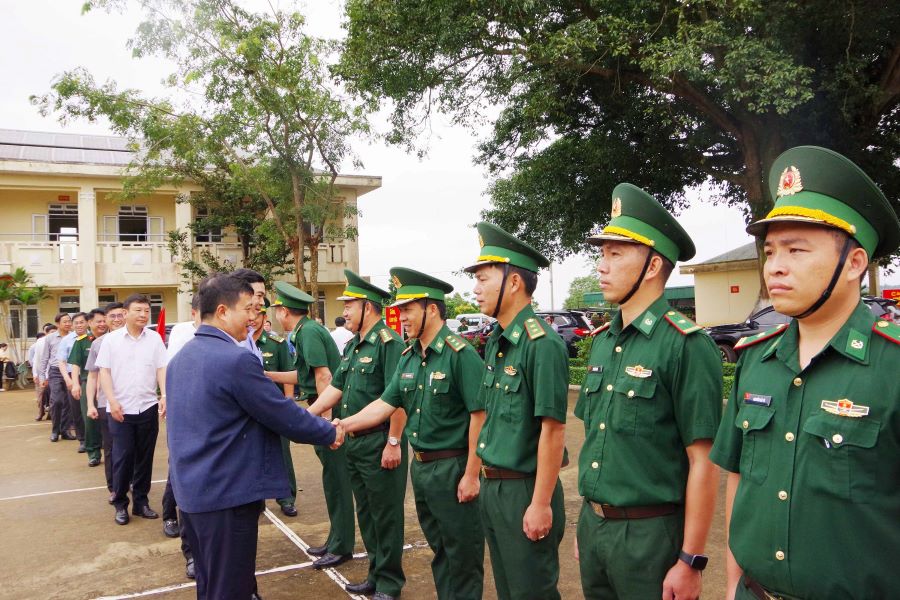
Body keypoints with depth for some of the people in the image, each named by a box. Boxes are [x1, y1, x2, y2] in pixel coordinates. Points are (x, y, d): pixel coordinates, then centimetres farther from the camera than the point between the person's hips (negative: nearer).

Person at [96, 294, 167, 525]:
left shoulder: (155, 338, 3)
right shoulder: (111, 339, 0)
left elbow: (161, 369, 2)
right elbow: (104, 372, -2)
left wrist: (164, 395, -11)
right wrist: (112, 401, -11)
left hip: (148, 407, 2)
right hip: (121, 409, -2)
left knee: (145, 457, 9)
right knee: (122, 458, 1)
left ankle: (141, 502, 21)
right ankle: (120, 504, 15)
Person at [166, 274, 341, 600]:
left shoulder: (180, 357, 7)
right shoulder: (236, 359, -21)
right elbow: (285, 416, -16)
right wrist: (330, 431, -1)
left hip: (189, 490, 9)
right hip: (227, 494, -9)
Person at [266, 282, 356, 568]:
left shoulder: (309, 331, -14)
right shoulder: (305, 331, 15)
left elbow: (323, 375, -22)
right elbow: (302, 375, 23)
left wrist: (325, 417, -23)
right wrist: (266, 374, 27)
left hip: (329, 410, -10)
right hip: (324, 410, 10)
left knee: (336, 478, -2)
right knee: (333, 477, 16)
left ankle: (341, 547, 8)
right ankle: (336, 540, 28)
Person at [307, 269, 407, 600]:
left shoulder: (389, 343, -16)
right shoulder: (352, 346, 13)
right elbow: (335, 388, 16)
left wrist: (393, 443, -22)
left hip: (380, 443, -9)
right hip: (355, 442, 9)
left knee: (385, 515, 4)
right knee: (366, 513, 18)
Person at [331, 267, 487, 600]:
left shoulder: (460, 354, -18)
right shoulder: (408, 357, 7)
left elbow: (479, 416, -20)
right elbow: (385, 404, 8)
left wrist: (471, 475, -19)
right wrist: (342, 425, 0)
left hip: (453, 468, -8)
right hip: (420, 466, 8)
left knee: (463, 553, 6)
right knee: (438, 548, 21)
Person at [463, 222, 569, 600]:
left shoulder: (541, 343, -19)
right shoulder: (495, 343, 8)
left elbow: (552, 430, -21)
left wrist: (541, 504, -20)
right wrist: (485, 479, 14)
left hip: (525, 491, -8)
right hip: (491, 487, 9)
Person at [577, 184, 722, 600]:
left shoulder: (687, 346, -16)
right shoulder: (601, 342, 6)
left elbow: (703, 464, -16)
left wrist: (690, 562, -14)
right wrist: (585, 523, 15)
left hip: (650, 534, -7)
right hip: (592, 524, 7)